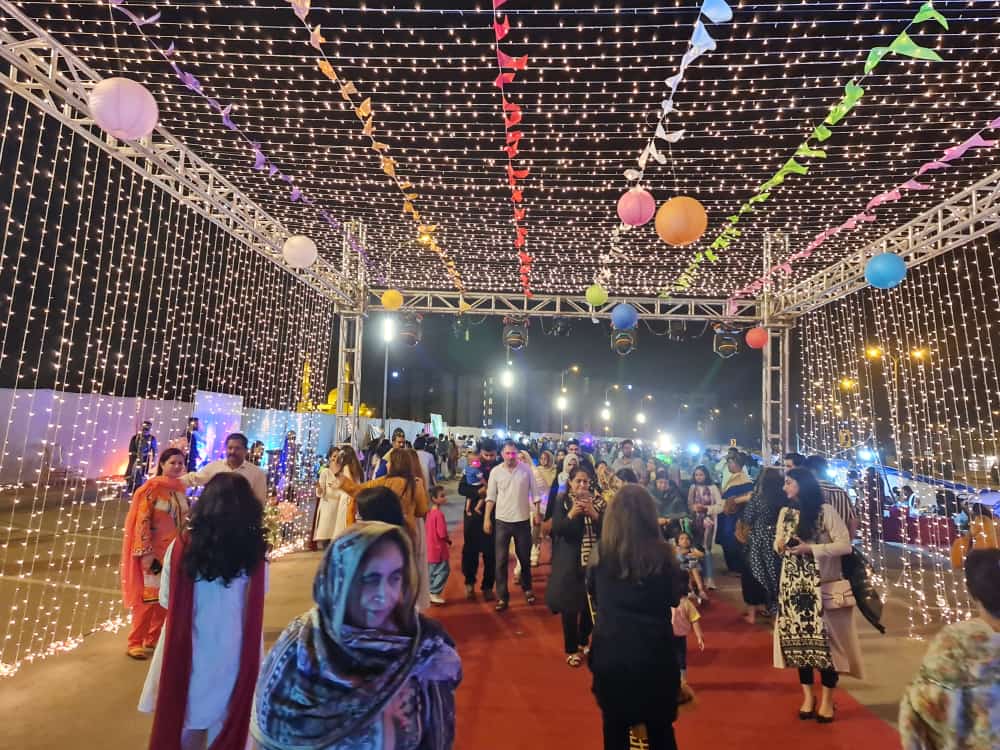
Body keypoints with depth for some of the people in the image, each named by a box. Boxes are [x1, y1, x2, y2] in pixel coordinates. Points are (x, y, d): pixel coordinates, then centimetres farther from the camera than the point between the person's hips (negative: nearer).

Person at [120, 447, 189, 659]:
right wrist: (146, 552, -19)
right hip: (154, 550, -6)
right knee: (148, 597, 2)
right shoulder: (153, 486, -13)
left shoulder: (180, 487, 5)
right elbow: (143, 521, -15)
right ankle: (135, 642, 16)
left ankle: (154, 638, 27)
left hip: (175, 550, 6)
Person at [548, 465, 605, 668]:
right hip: (569, 560, -2)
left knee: (591, 603, 12)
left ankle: (583, 642, 36)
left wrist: (593, 513, -21)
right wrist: (571, 514, -26)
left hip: (594, 559, 2)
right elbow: (556, 529, -12)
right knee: (570, 605, 3)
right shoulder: (561, 501, -5)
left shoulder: (598, 501, 0)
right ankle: (571, 649, 22)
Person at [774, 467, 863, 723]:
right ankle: (808, 696, 21)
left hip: (822, 585, -5)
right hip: (793, 585, 5)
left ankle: (827, 700, 16)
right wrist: (779, 545, -7)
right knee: (797, 638, 6)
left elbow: (845, 545, -13)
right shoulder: (785, 513, 9)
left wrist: (810, 548, -20)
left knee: (825, 638, 0)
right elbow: (778, 543, 16)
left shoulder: (826, 511, -8)